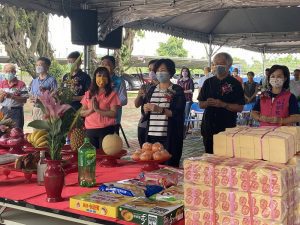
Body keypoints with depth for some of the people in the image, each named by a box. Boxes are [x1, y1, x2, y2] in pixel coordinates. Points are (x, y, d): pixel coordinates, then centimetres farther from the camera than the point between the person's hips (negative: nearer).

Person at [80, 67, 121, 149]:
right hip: (90, 130, 4)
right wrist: (91, 110, -10)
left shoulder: (112, 94, -1)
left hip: (106, 130, -3)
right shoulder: (88, 94, 10)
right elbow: (82, 113, 8)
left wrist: (98, 110, -16)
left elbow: (113, 113, -10)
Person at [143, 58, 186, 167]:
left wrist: (160, 110, -21)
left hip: (170, 137, -4)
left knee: (170, 165, -5)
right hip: (152, 136, 4)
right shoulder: (152, 90, 15)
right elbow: (144, 111, 18)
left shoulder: (177, 90, 1)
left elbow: (178, 113, -8)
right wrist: (146, 109, -5)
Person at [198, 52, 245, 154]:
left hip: (227, 128, -4)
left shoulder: (235, 84, -1)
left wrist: (222, 104, -19)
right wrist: (207, 103, -10)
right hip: (208, 126, 4)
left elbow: (240, 107, -7)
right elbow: (200, 104, 12)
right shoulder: (208, 82, 11)